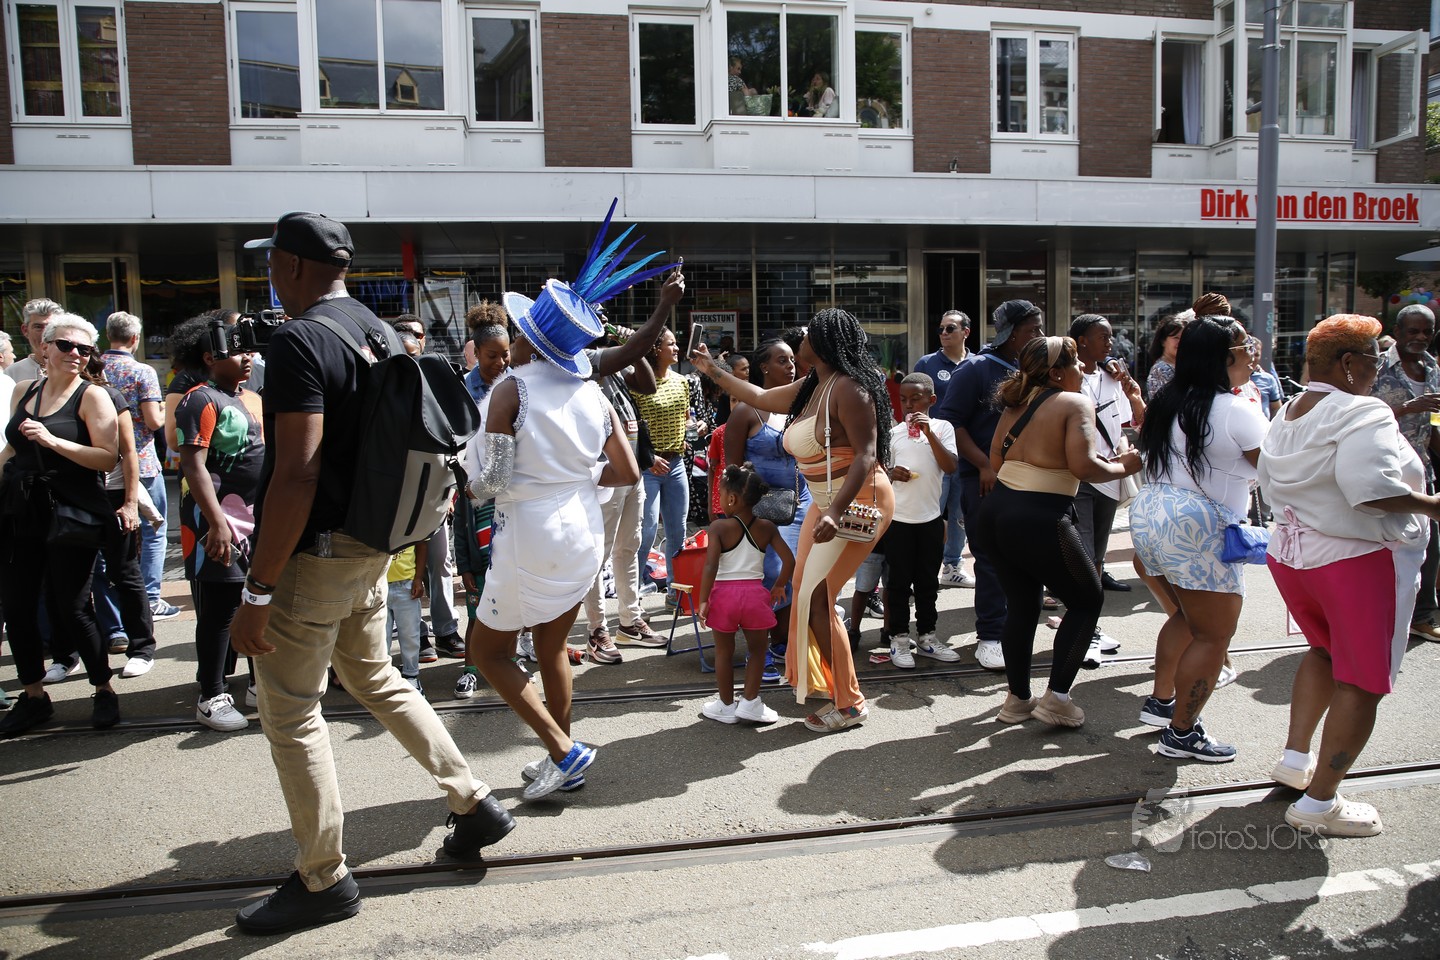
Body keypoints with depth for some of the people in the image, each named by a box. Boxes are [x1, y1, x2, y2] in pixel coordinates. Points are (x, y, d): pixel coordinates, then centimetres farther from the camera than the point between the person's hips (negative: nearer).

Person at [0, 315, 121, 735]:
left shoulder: (91, 396, -5)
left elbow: (108, 458, -15)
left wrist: (52, 440, -22)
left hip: (71, 515, -5)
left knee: (69, 608, -2)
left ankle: (104, 690, 17)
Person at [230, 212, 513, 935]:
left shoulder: (299, 340, -18)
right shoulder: (380, 333, 9)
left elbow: (297, 473, -25)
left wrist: (258, 590, -22)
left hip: (316, 556, -9)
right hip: (371, 549, 9)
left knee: (290, 714, 5)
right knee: (376, 680, 23)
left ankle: (323, 880, 17)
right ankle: (475, 803, 28)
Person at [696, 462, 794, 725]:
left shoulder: (719, 527, -7)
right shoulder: (767, 528, 2)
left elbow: (711, 566, -15)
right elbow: (789, 560, -1)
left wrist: (703, 600, -10)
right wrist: (779, 586, 14)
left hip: (724, 593, -1)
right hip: (755, 592, 1)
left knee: (724, 651, 13)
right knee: (758, 649, 16)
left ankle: (726, 706, 22)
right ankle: (749, 702, 13)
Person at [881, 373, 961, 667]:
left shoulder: (942, 427, 1)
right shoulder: (893, 432, 4)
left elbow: (951, 467, -12)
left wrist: (928, 432, -19)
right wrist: (890, 473, -12)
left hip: (930, 517, 0)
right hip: (897, 518, 0)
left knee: (927, 581, 11)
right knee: (899, 581, 4)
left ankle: (926, 635, 23)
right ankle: (899, 638, 13)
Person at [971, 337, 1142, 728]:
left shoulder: (1016, 404, 14)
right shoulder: (1075, 403, -7)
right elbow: (1083, 466, -17)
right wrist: (1123, 466, 0)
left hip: (996, 511, 7)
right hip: (1041, 521, -7)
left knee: (1021, 602, 21)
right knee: (1087, 601, 13)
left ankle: (1017, 698, 28)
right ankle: (1056, 697, 9)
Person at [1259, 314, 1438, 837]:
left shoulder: (1287, 415, 8)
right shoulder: (1362, 413, -19)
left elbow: (1270, 480, 13)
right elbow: (1371, 488, -31)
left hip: (1291, 553, 9)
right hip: (1358, 558, -8)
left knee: (1326, 650, 29)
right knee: (1361, 682, 3)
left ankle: (1295, 757, 31)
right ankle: (1319, 803, 8)